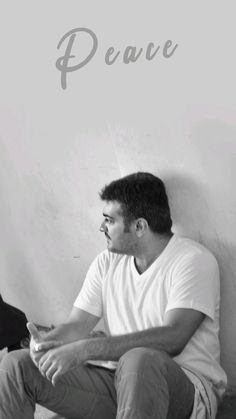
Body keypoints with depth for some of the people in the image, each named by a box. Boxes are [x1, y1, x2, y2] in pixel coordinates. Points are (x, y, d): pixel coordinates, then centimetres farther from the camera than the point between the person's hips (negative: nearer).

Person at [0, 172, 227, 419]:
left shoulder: (193, 260, -11)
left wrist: (85, 349, -30)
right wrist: (44, 343, -19)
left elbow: (173, 338, -24)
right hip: (117, 379, 6)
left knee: (139, 361, -42)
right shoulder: (107, 263, 12)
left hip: (185, 384, -6)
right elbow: (76, 325, 7)